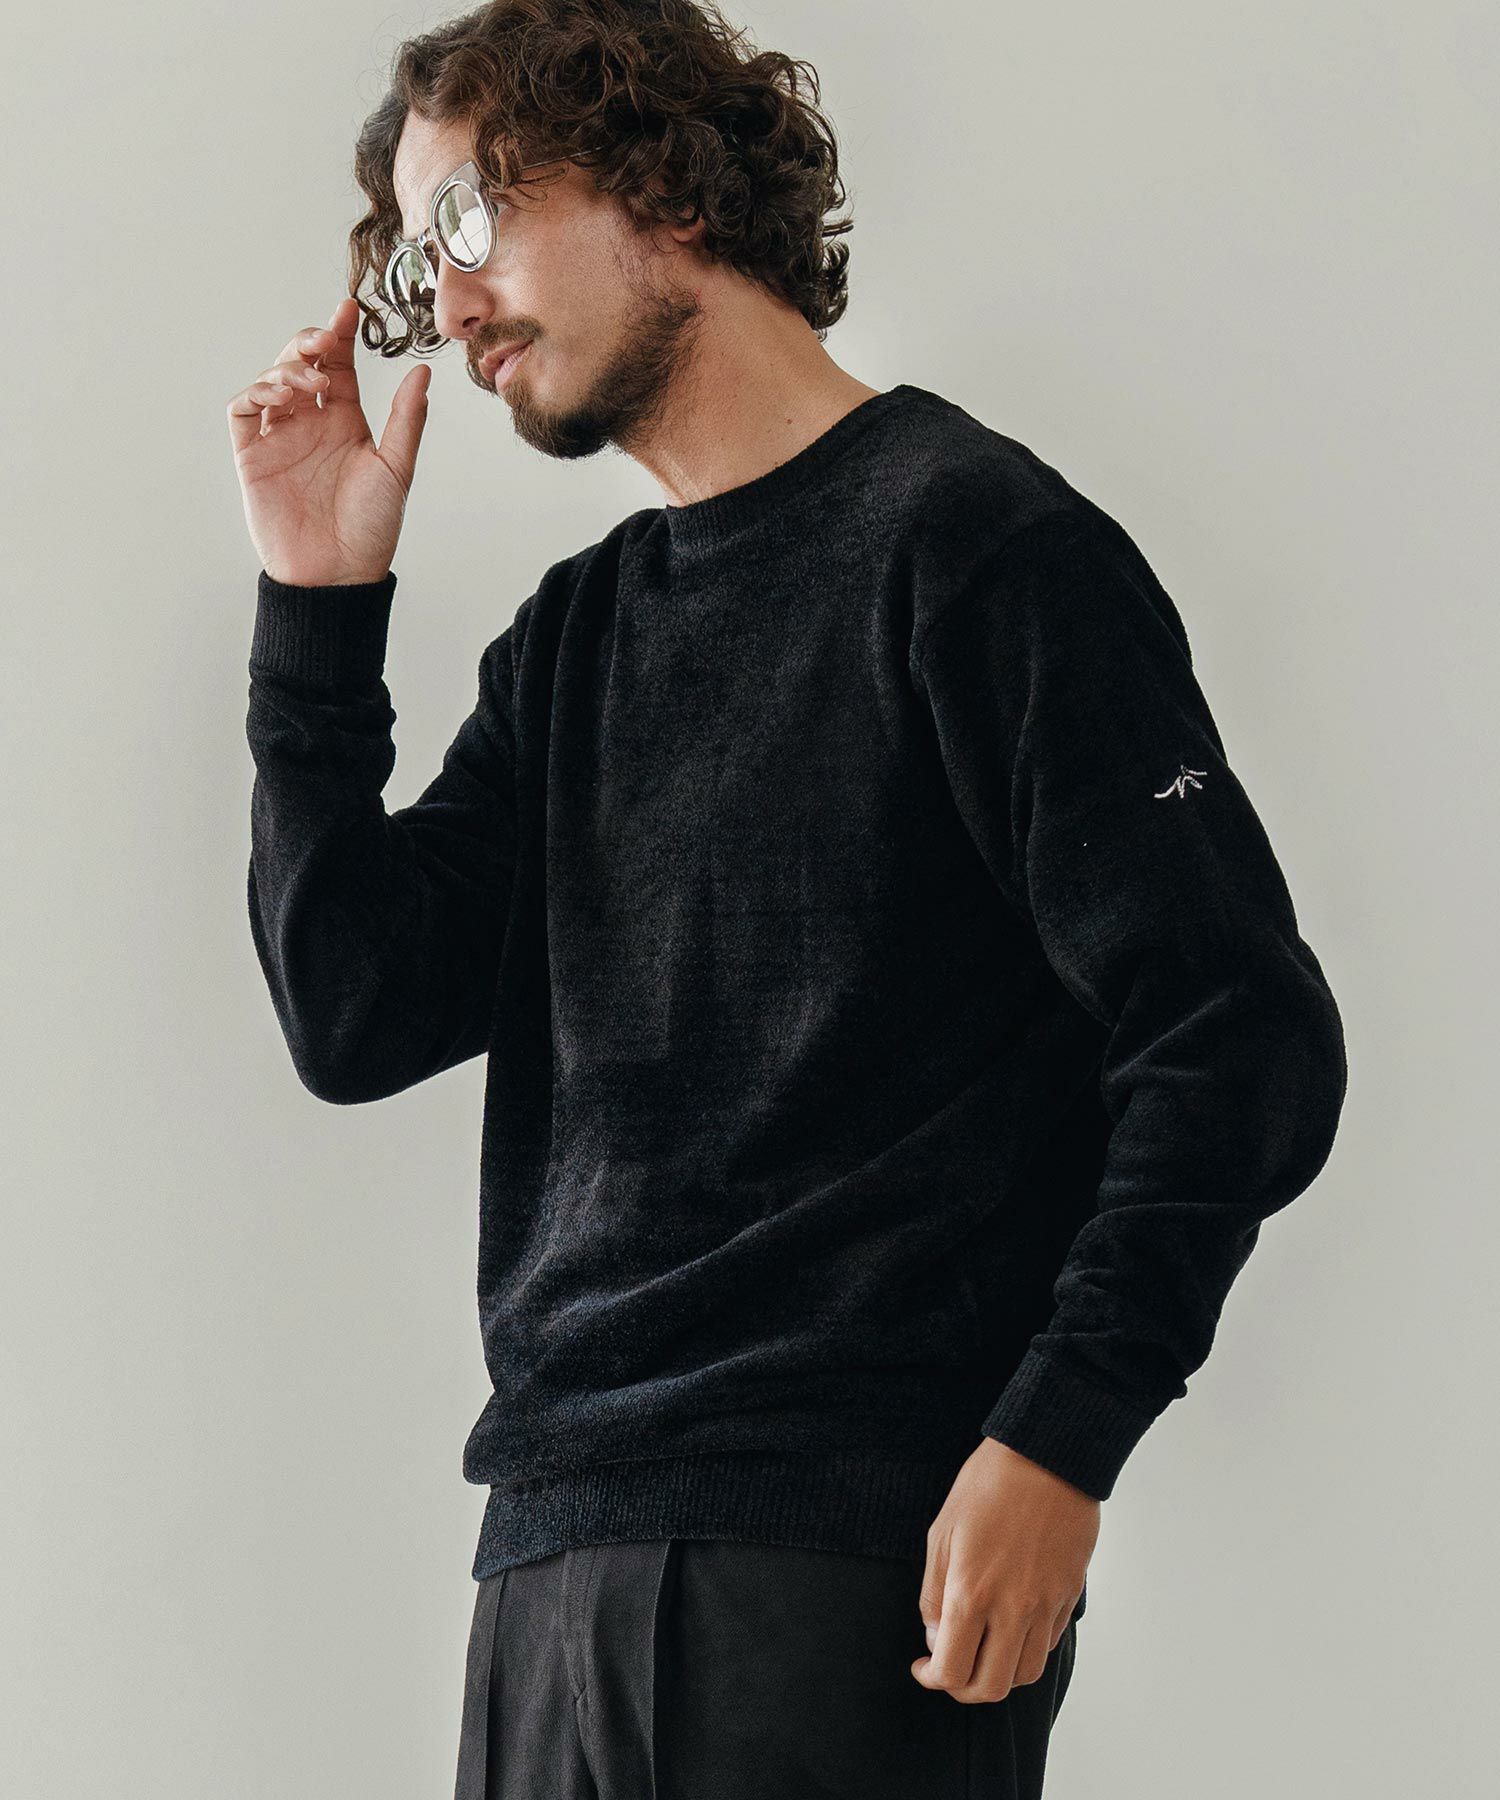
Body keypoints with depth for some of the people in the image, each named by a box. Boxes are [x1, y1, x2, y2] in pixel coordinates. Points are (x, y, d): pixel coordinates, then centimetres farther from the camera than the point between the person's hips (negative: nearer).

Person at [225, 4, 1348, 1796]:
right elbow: (355, 1023, 11)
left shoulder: (965, 540, -3)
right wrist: (319, 607, 7)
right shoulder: (575, 640, 19)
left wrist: (1053, 1442, -18)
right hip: (554, 1552, 7)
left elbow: (1241, 1044, -10)